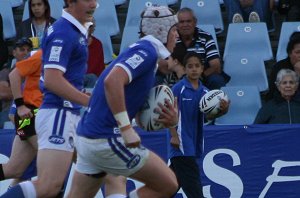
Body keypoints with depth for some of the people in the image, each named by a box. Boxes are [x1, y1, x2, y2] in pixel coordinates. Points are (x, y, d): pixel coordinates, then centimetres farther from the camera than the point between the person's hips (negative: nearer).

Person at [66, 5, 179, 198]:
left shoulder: (144, 52, 19)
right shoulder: (146, 51, -10)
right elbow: (112, 81, -29)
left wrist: (169, 119, 2)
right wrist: (126, 128, -26)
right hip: (107, 139, -9)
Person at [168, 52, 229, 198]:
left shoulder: (204, 91, 9)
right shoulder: (179, 88, -8)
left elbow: (208, 116, 1)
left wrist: (222, 110, -20)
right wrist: (174, 135, -16)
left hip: (194, 144, 6)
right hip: (181, 142, -6)